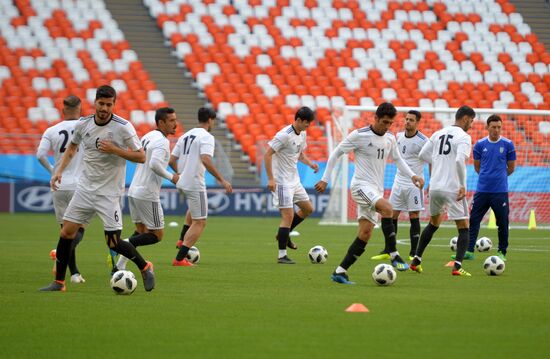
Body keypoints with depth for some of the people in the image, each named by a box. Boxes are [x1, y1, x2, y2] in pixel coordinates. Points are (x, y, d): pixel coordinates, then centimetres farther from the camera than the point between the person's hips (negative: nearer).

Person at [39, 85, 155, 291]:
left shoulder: (123, 127, -14)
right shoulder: (83, 124, 0)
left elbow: (141, 157, -11)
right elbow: (72, 147, 20)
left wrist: (114, 150, -22)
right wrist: (59, 171, 9)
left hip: (109, 192, -4)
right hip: (85, 188, 4)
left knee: (114, 243, -7)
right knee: (67, 232, -2)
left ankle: (145, 268, 17)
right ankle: (59, 282, 9)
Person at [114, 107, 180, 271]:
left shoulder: (147, 137, 13)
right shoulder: (162, 141, -15)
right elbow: (154, 164, -29)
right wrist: (171, 177, -14)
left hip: (134, 191, 9)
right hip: (148, 195, -9)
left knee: (141, 231, 19)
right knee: (157, 235, 2)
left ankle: (119, 267, 9)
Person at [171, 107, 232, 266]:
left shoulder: (185, 136, 13)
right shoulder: (206, 137, -10)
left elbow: (171, 161, 13)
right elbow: (206, 160, -25)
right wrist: (221, 180, -23)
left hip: (181, 183, 8)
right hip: (195, 184, -8)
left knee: (193, 208, 37)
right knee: (200, 222, 0)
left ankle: (182, 240, 26)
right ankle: (179, 258, -7)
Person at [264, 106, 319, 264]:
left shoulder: (302, 134, 7)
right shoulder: (284, 135, -19)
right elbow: (267, 154, -20)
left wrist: (310, 163, 1)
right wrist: (270, 178, -24)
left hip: (294, 180, 9)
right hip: (282, 181, -9)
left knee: (308, 209, 13)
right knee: (288, 215, -11)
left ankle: (284, 234, 28)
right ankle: (282, 255, -6)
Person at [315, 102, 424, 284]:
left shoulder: (390, 138, 8)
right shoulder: (359, 135, -10)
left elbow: (397, 158, 25)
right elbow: (336, 153, -2)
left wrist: (412, 176, 10)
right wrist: (325, 179, -2)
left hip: (376, 190, 7)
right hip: (361, 185, -7)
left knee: (365, 234, -1)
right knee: (387, 208, -31)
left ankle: (340, 271, 4)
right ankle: (394, 255, -24)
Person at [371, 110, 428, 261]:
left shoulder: (423, 141, -11)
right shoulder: (399, 136, 7)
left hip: (414, 184, -5)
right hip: (399, 181, 6)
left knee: (414, 217, -3)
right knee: (392, 216, 4)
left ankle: (414, 253, 3)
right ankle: (388, 251, 10)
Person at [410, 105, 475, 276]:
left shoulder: (438, 134, 11)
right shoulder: (464, 137, -10)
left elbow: (422, 155, 13)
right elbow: (460, 160, -24)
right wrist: (463, 186, -18)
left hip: (435, 187, 7)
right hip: (453, 189, -7)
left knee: (434, 223, 26)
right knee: (463, 228, 2)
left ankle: (416, 261, 26)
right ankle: (457, 267, -13)